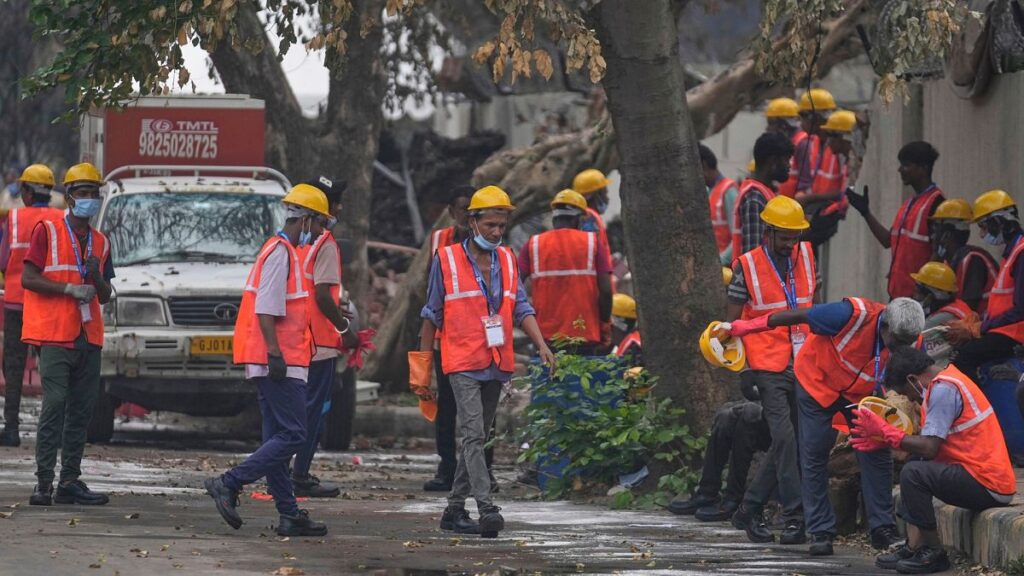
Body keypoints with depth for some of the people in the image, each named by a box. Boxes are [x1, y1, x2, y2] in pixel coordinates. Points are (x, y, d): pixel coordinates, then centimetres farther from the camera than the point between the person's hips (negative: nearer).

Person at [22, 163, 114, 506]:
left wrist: (97, 278, -2)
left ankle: (70, 481, 10)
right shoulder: (47, 232, 0)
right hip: (54, 335, -6)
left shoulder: (100, 242, 17)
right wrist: (70, 289, -14)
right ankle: (44, 482, -13)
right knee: (55, 404, -13)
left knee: (82, 409, 5)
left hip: (89, 337, 6)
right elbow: (28, 278, -6)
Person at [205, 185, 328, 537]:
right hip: (279, 361, -11)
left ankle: (288, 514, 9)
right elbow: (265, 310, -19)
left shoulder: (283, 251, 21)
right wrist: (275, 354, -23)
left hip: (278, 361, 11)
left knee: (278, 437, 8)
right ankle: (228, 485, -16)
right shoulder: (280, 252, -11)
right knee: (293, 436, -13)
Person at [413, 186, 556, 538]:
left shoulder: (507, 261, 11)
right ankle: (486, 509, -25)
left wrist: (541, 344, -7)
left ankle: (455, 509, 19)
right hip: (463, 364, -6)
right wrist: (422, 367, 2)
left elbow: (521, 308, 10)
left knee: (478, 438, 10)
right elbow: (432, 316, 2)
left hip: (497, 365, 6)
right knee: (473, 435, -16)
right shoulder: (447, 261, -2)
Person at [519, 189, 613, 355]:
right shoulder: (593, 243, 2)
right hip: (585, 335, -1)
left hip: (546, 335, 1)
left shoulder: (533, 246, 4)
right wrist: (605, 327, 9)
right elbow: (606, 290, -4)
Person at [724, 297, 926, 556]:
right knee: (814, 455, -4)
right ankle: (821, 532, 1)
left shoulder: (909, 342, -21)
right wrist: (749, 326, -18)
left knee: (877, 454, -4)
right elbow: (800, 315, -25)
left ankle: (882, 528, 3)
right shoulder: (853, 315, -36)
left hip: (861, 392, 4)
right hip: (818, 380, -4)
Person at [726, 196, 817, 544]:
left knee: (787, 442, 6)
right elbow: (732, 320, -1)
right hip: (768, 368, -5)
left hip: (803, 366, 5)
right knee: (785, 438, -14)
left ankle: (750, 509, 17)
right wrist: (740, 367, -7)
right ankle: (795, 517, -14)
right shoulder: (748, 267, -5)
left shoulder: (805, 256, 8)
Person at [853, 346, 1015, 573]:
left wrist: (885, 432, -7)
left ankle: (933, 553, -8)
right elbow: (932, 442, 15)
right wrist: (883, 441, 9)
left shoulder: (943, 390, -14)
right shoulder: (946, 381, 17)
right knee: (915, 464, 17)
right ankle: (914, 546, 7)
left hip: (987, 486, -11)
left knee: (913, 473, -19)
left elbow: (929, 448, -18)